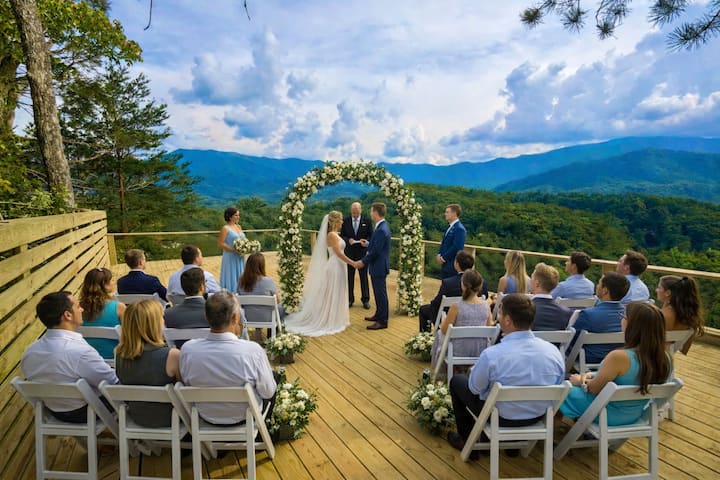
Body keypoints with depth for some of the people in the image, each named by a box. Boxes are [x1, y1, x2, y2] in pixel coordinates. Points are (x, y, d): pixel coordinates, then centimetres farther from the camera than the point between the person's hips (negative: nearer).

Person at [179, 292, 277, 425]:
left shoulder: (187, 349, -23)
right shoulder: (253, 350, -32)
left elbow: (186, 383, -3)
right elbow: (268, 393, -17)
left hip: (206, 416, 3)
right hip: (245, 417, -3)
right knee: (273, 375, 24)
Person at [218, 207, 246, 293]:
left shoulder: (238, 227, 12)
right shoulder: (225, 228, -9)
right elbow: (220, 244, -15)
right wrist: (235, 250, -20)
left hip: (240, 258, 7)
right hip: (230, 258, -7)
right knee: (231, 280, -1)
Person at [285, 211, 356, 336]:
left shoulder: (334, 234, 11)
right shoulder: (332, 235, -18)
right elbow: (339, 253, -22)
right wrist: (353, 263, -18)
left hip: (337, 267, 10)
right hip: (336, 267, -10)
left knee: (335, 295, 16)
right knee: (333, 295, 0)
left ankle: (332, 319, 25)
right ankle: (331, 321, 10)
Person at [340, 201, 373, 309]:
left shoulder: (366, 221, -3)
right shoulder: (346, 221, 0)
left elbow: (371, 236, 0)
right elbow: (342, 235, 3)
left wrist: (366, 241, -21)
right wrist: (348, 240, -18)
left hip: (362, 252, -1)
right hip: (349, 252, 1)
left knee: (364, 277, 6)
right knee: (349, 277, 9)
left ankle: (365, 300, 18)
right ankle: (350, 299, 21)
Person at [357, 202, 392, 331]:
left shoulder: (381, 230, -23)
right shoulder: (382, 227, 9)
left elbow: (376, 251, -22)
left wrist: (363, 262, -15)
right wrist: (368, 244, 13)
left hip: (379, 267, -10)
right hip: (377, 266, 10)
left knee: (381, 294, 0)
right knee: (378, 293, 20)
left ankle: (382, 321, 10)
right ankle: (379, 315, 34)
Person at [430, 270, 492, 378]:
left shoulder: (456, 307, -24)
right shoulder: (486, 305, -13)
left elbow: (444, 330, -13)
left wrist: (444, 321, 8)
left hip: (459, 352, -4)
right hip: (480, 352, 4)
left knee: (439, 333, 30)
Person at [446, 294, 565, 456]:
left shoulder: (491, 355, -31)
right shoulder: (554, 351, -17)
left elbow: (475, 389, -14)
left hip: (500, 417, -5)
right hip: (538, 417, 5)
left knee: (457, 380, 18)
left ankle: (468, 442, 30)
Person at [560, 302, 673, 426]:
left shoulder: (619, 357, -34)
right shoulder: (665, 358, -13)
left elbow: (593, 388, -18)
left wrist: (580, 381, 3)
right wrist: (592, 375, 3)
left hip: (608, 415, -6)